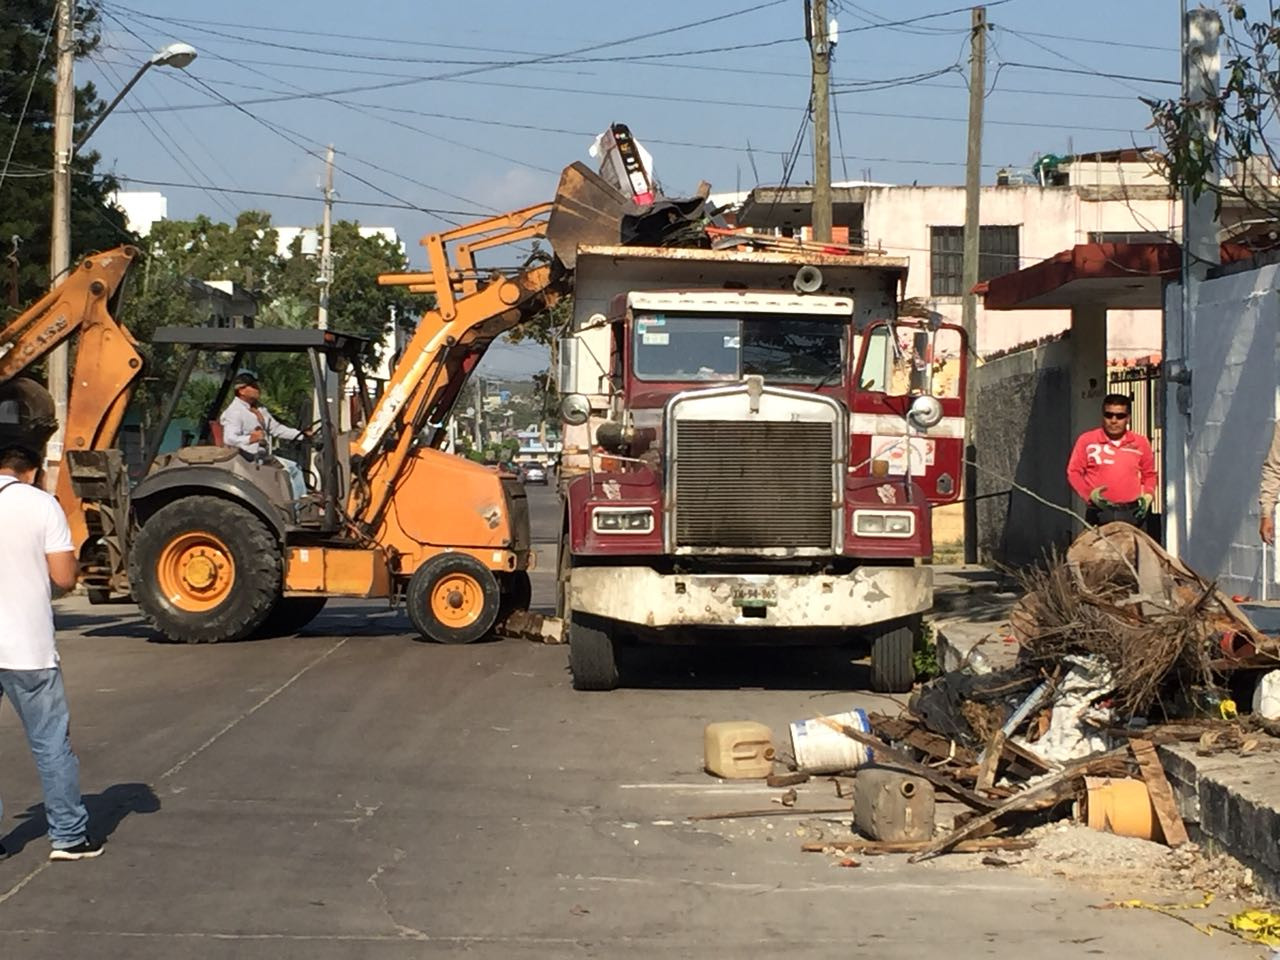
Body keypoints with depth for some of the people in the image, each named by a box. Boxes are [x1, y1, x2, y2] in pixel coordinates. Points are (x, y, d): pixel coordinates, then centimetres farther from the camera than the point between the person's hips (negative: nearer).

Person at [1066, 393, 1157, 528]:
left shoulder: (1141, 443, 9)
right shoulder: (1087, 440, 2)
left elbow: (1149, 474, 21)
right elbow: (1074, 472, 6)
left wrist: (1148, 495, 3)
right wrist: (1089, 493, -10)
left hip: (1131, 513, 2)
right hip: (1099, 513, -2)